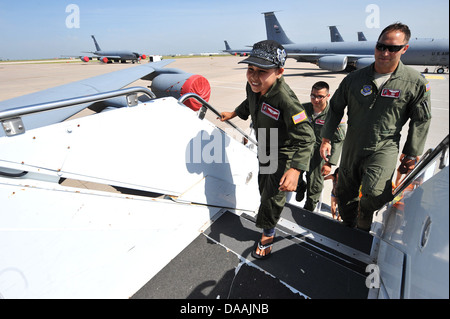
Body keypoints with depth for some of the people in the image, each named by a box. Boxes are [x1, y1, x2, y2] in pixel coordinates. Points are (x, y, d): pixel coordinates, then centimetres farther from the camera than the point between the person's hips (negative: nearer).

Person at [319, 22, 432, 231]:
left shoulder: (416, 83, -7)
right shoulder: (355, 78, -3)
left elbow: (421, 120, 3)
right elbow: (335, 108, 9)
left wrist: (412, 155, 4)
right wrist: (326, 139, 8)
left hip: (385, 148, -3)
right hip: (352, 147, 3)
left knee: (374, 192, -28)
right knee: (345, 194, 14)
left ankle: (364, 221, 8)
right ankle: (348, 227, 45)